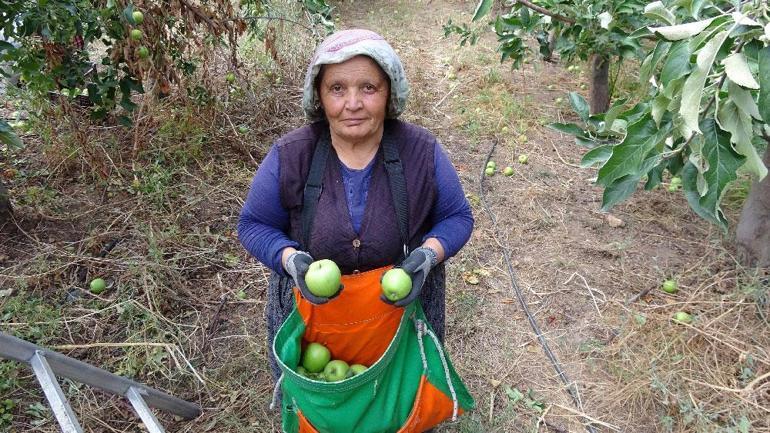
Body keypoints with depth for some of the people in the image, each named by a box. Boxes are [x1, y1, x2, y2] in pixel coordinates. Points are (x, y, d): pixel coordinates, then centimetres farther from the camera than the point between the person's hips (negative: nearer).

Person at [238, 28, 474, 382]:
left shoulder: (422, 152, -17)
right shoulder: (288, 157, -17)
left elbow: (457, 217, -4)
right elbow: (254, 225, -5)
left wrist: (429, 254, -25)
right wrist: (290, 259, -25)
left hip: (403, 304, 1)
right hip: (310, 306, 0)